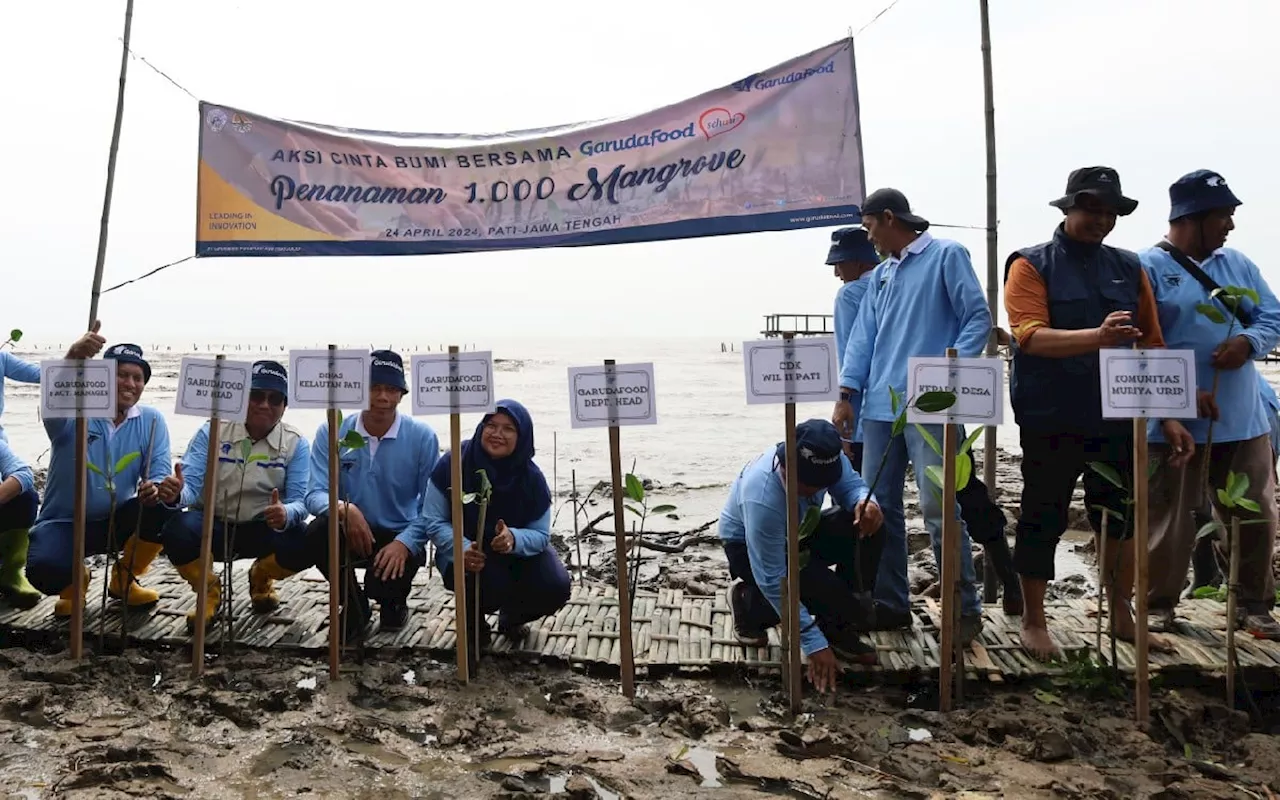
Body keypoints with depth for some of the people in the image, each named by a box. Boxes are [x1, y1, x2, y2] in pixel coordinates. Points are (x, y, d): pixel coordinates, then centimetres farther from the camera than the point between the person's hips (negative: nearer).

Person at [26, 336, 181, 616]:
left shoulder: (151, 420, -3)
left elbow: (160, 472, -9)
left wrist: (158, 489, -36)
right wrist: (73, 357, -58)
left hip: (116, 522, 3)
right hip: (64, 523, -3)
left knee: (165, 510, -25)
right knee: (45, 573, -32)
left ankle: (123, 580, 2)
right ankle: (75, 578, 10)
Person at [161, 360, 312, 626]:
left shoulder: (296, 443, -6)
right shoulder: (212, 431, -6)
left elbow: (301, 501, -14)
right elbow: (191, 485, -13)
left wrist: (286, 514, -39)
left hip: (262, 530, 0)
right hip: (211, 525, 0)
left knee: (305, 543, -29)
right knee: (177, 531, -32)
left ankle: (261, 577, 10)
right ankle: (208, 589, 3)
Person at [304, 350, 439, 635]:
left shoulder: (422, 437, -10)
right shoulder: (331, 432, -6)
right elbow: (315, 494, -11)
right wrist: (344, 509, -34)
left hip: (399, 535, -1)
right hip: (350, 533, 2)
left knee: (386, 583, -31)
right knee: (317, 531, -30)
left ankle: (394, 601, 13)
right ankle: (353, 605, 0)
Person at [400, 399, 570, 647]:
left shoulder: (531, 477, -13)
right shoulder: (453, 464, -18)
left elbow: (541, 534, -9)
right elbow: (434, 522, -13)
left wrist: (514, 539, -33)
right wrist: (463, 549, -32)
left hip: (519, 553, 3)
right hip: (464, 554, -2)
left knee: (556, 587, -22)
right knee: (491, 585, -35)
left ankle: (512, 617, 15)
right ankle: (472, 617, 7)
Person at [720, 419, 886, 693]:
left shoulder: (825, 457, -25)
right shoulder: (761, 498, -41)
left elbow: (851, 484, -7)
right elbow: (772, 581, -35)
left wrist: (866, 502, -35)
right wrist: (814, 644, -33)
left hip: (798, 532, 7)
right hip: (747, 547, -6)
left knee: (868, 527, -18)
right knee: (832, 596, -26)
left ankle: (840, 629, -3)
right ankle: (748, 604, 1)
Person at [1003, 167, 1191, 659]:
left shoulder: (1129, 268, 11)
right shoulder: (1031, 266, -3)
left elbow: (1152, 345, 12)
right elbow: (1031, 336, -18)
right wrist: (1098, 336, -32)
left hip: (1116, 417, 5)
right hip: (1051, 420, -4)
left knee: (1121, 517, 11)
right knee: (1043, 521, 5)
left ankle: (1122, 615, 28)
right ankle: (1034, 622, 18)